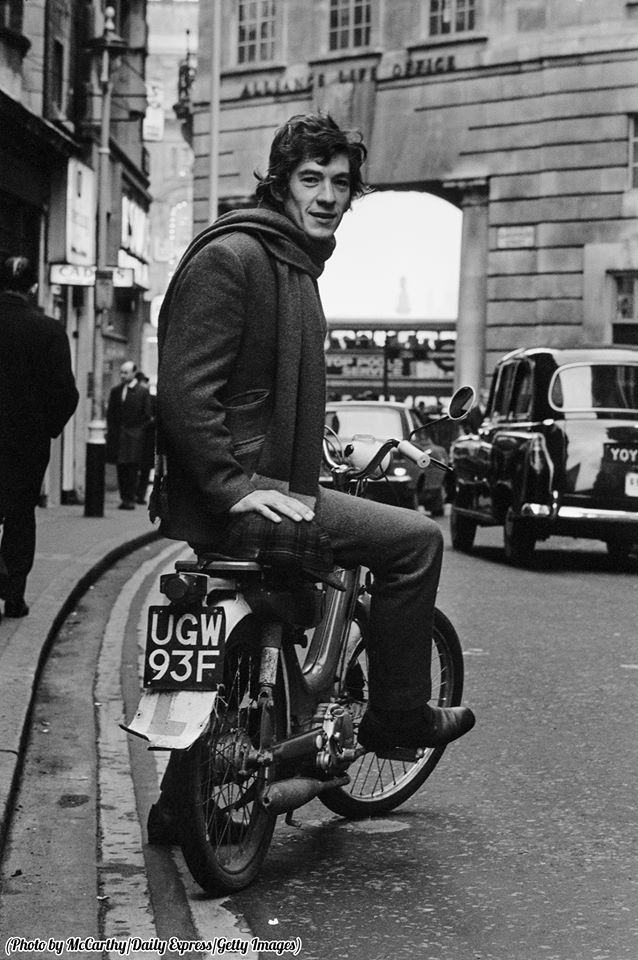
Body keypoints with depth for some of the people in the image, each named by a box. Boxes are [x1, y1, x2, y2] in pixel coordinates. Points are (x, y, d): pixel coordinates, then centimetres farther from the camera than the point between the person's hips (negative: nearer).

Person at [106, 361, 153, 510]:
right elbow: (110, 414, 16)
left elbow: (147, 415, -2)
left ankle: (130, 499, -6)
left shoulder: (143, 391, -1)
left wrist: (140, 432, -6)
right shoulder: (115, 391, 14)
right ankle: (124, 498, 8)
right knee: (121, 469, 4)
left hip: (134, 436, -5)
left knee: (132, 468, -7)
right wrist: (111, 432, 6)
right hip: (118, 436, 5)